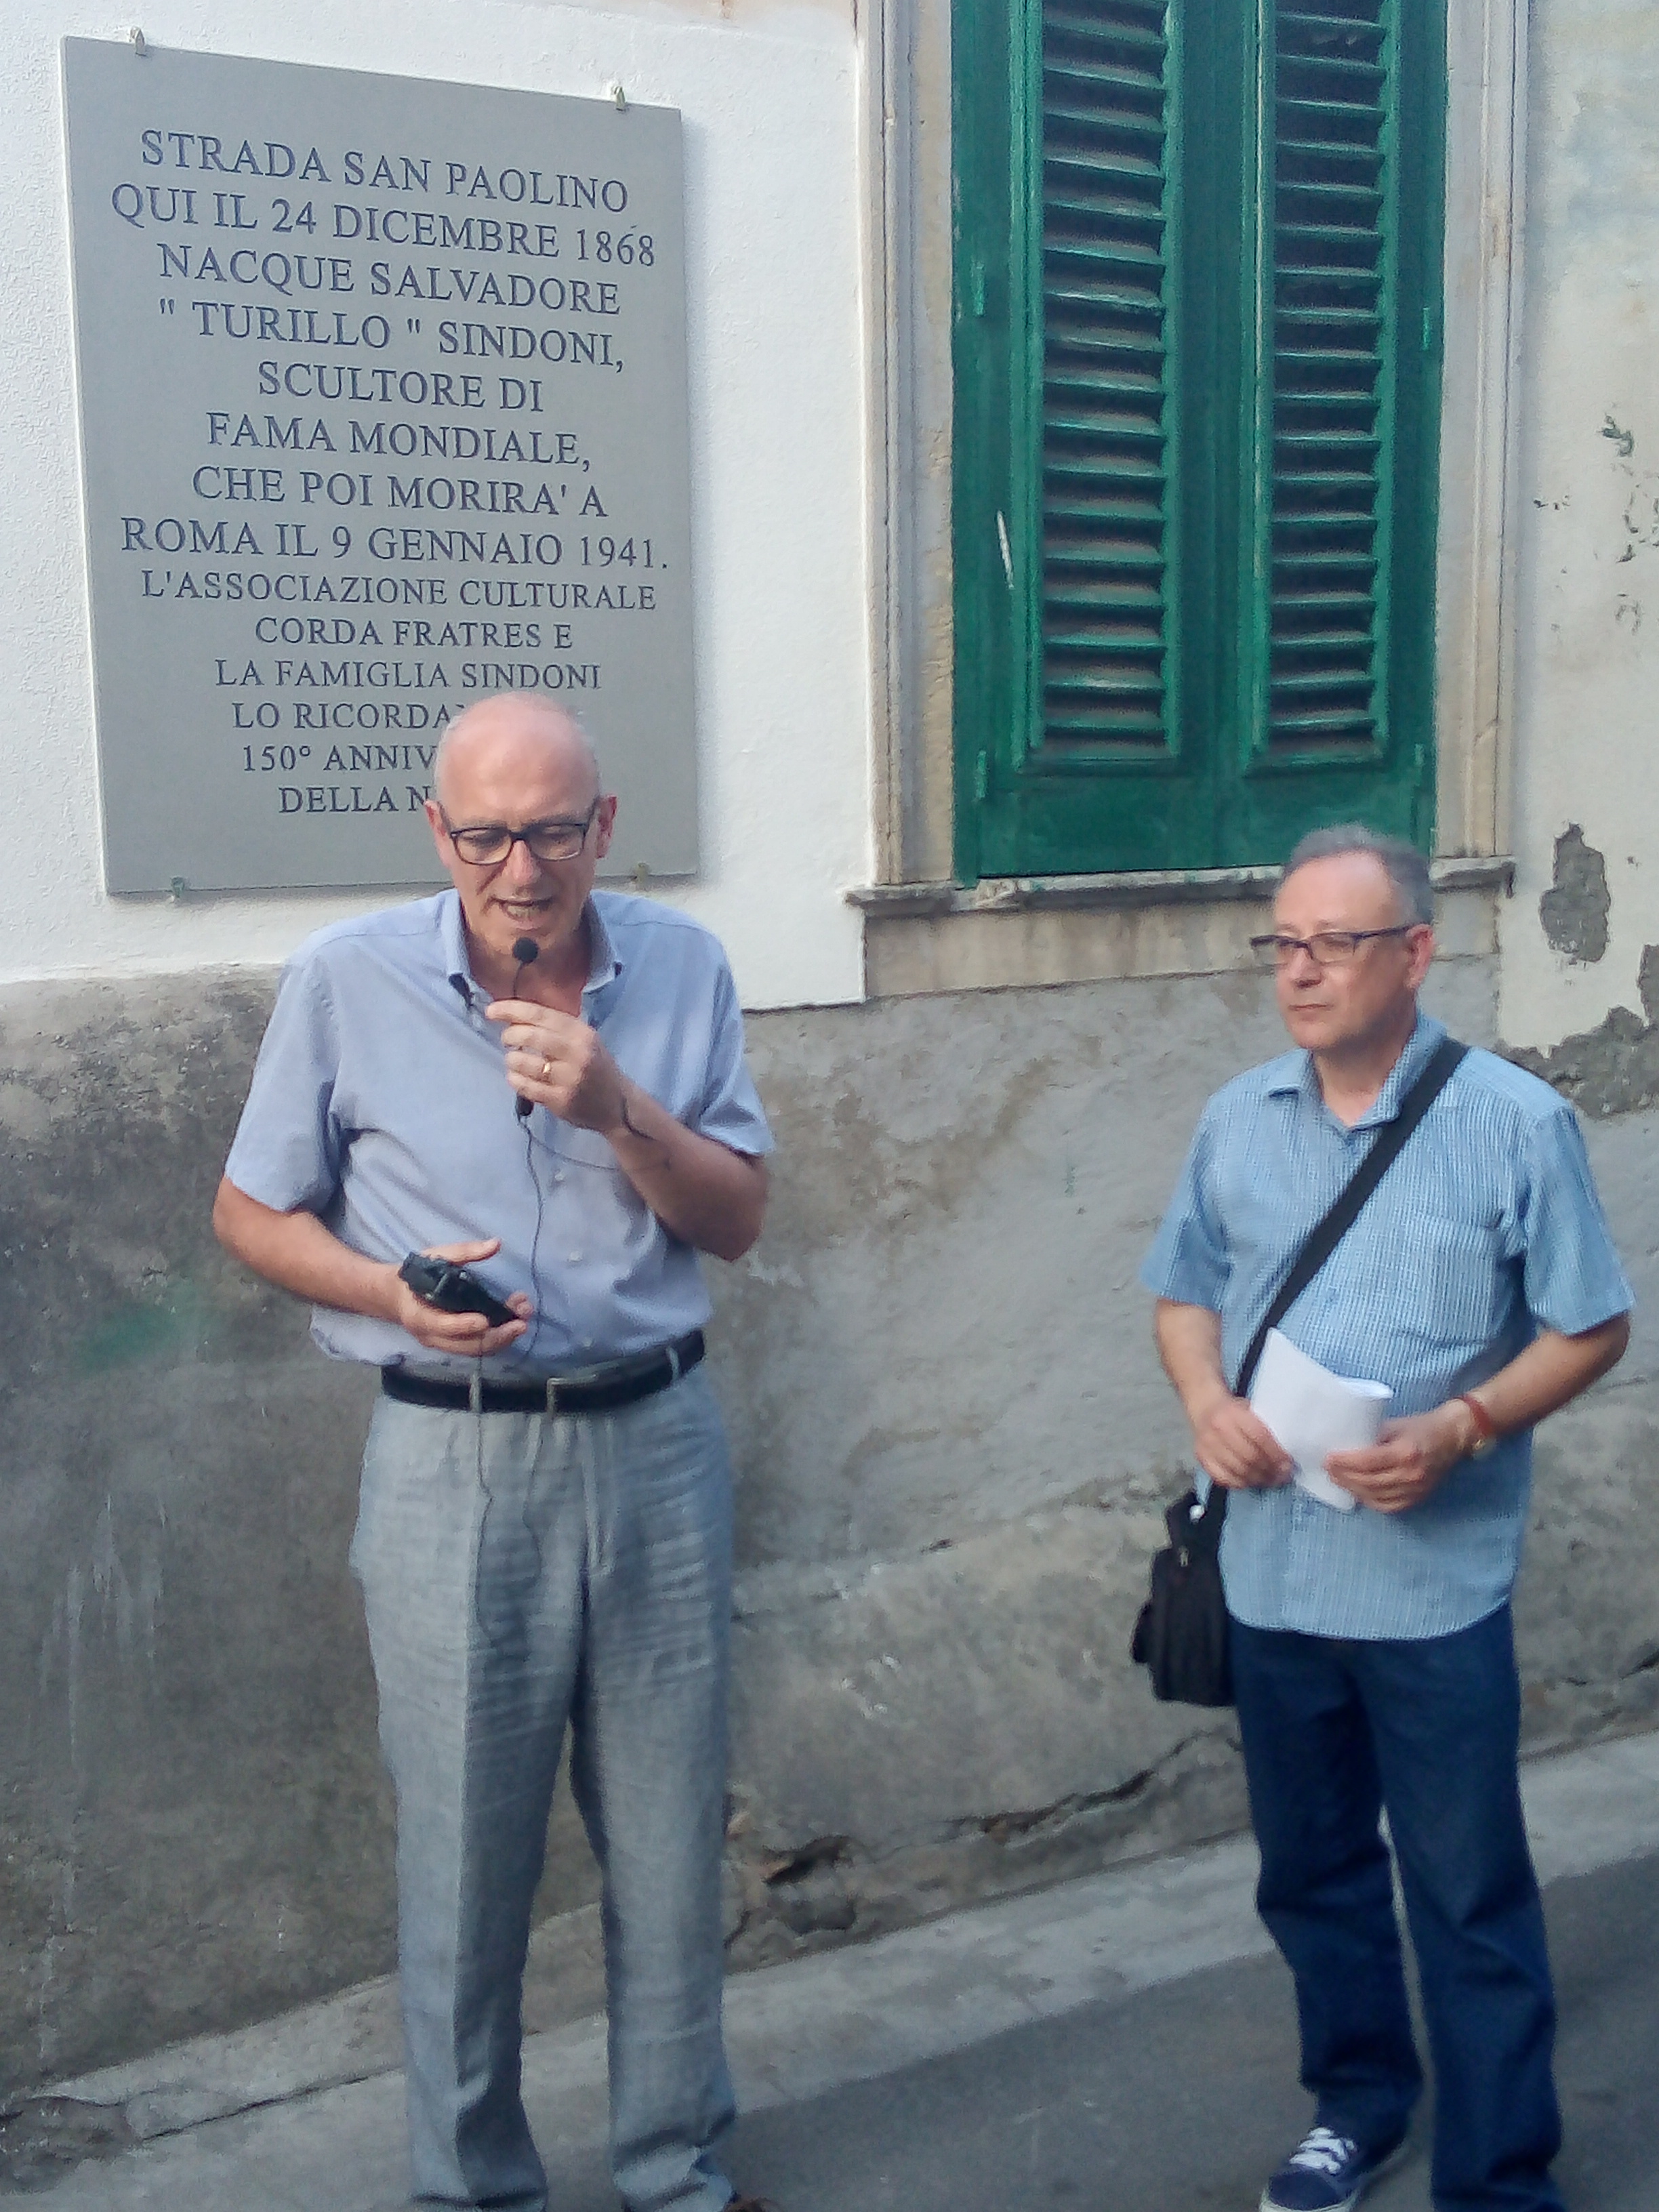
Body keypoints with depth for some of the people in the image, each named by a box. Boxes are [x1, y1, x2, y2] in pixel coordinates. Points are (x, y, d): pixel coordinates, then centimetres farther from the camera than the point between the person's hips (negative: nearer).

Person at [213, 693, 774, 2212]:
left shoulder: (681, 966, -1)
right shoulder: (347, 980, -6)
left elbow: (738, 1220, 0)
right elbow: (252, 1212, 2)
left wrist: (617, 1107, -18)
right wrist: (393, 1295, -16)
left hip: (657, 1443, 2)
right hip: (454, 1458, -2)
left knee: (672, 1842, 12)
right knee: (466, 1855, 8)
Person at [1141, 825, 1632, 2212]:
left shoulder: (1514, 1122, -8)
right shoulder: (1238, 1122, 4)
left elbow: (1591, 1327, -5)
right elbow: (1185, 1292, 13)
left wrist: (1461, 1429, -20)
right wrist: (1206, 1399, -8)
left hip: (1438, 1581, -4)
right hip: (1273, 1570, 5)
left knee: (1470, 1899, 6)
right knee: (1311, 1871, 20)